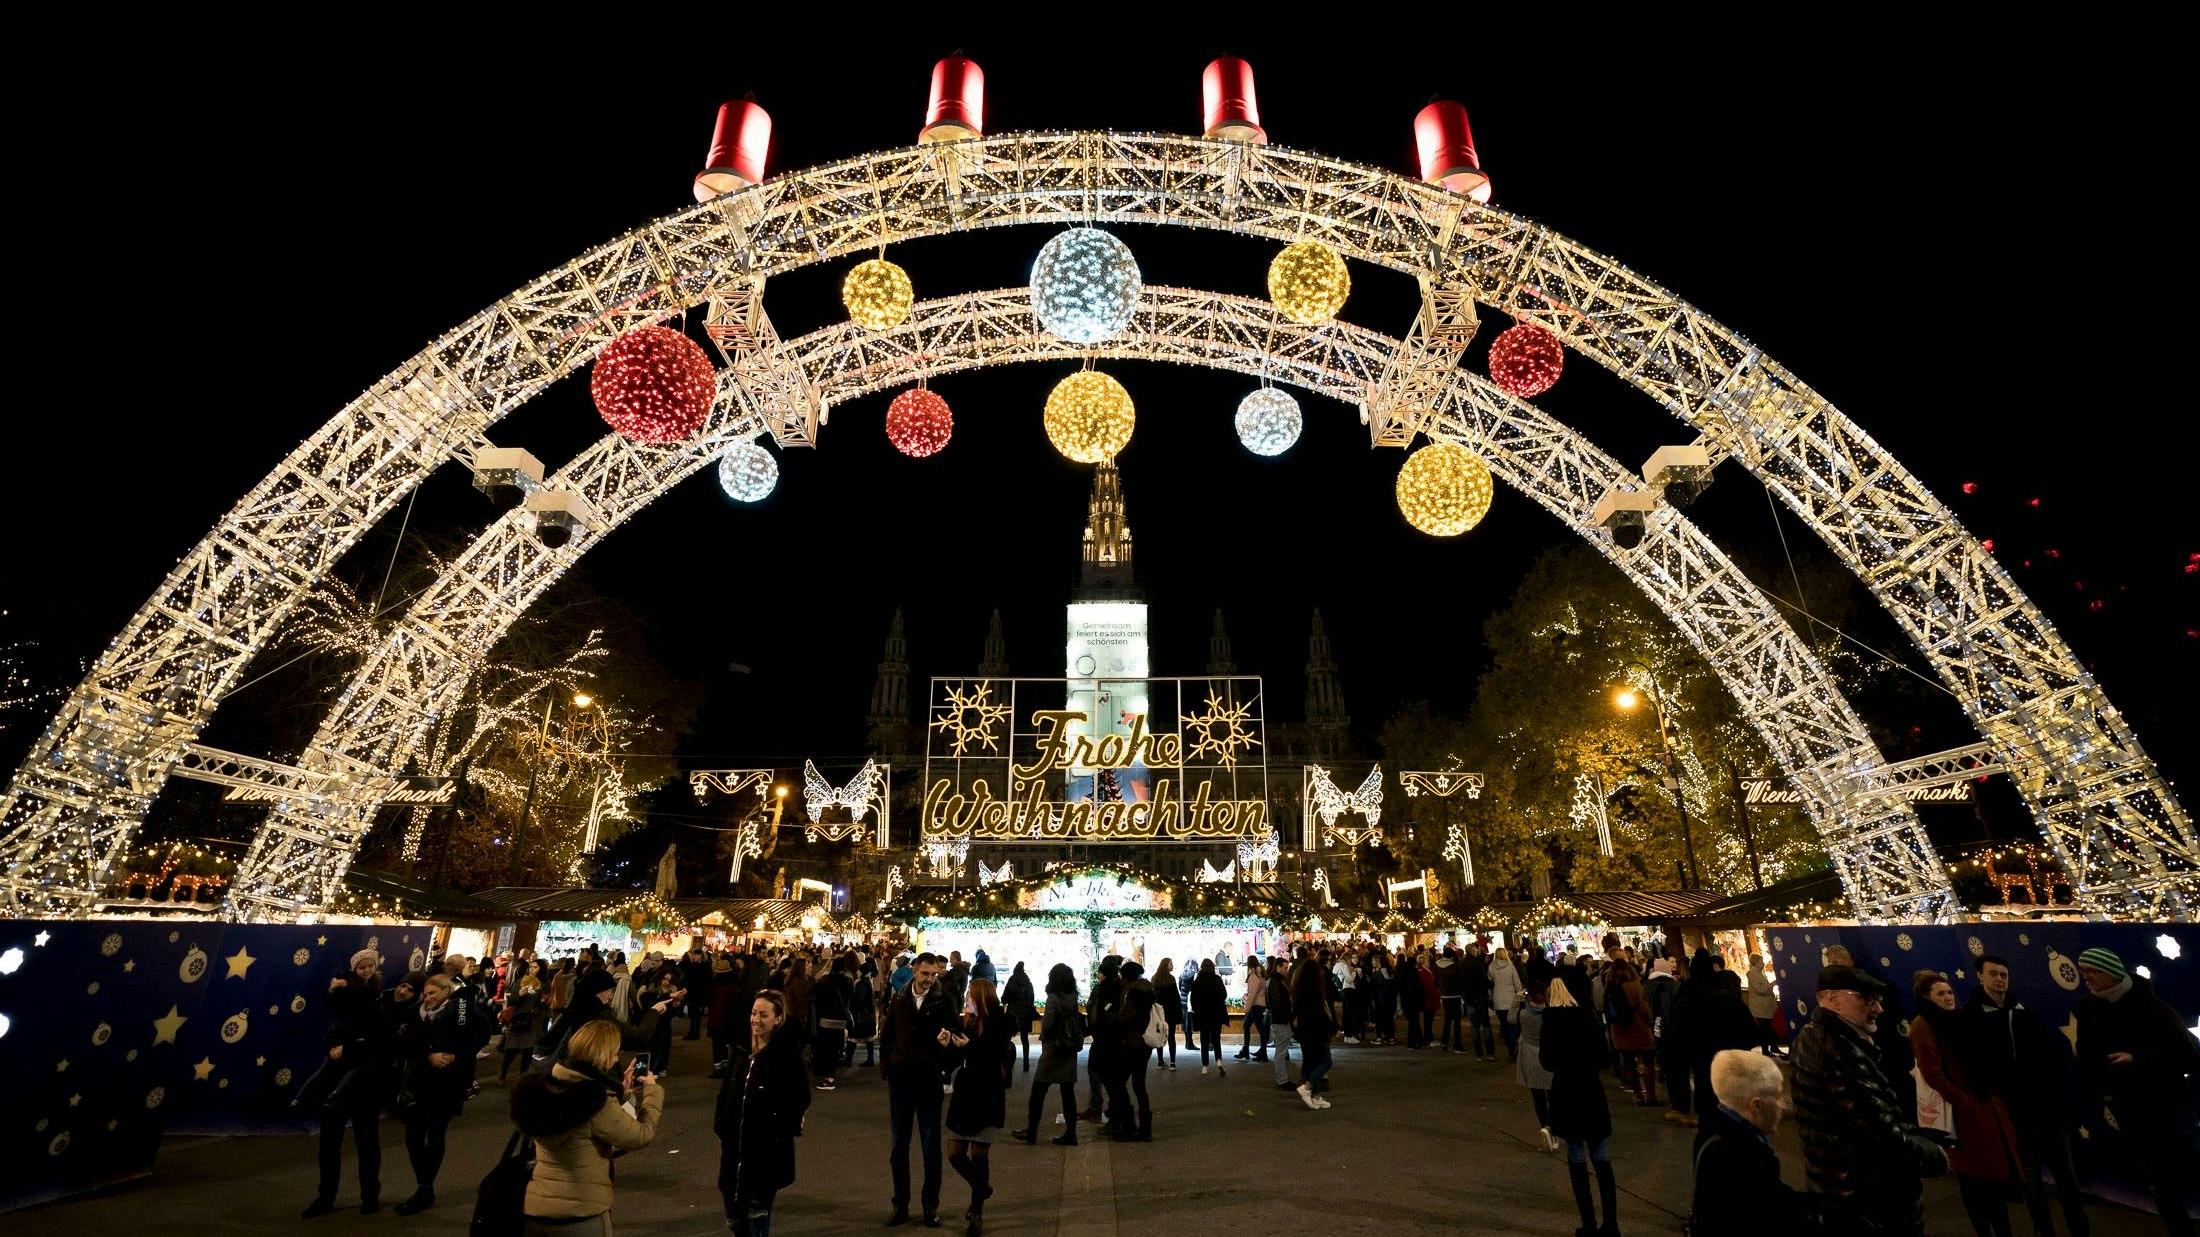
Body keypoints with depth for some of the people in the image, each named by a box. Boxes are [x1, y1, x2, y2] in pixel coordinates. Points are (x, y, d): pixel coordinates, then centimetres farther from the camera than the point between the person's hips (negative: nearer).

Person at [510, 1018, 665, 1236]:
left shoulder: (543, 1088, -3)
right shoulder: (597, 1101, -25)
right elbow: (641, 1136, -14)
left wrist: (621, 1091, 15)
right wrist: (652, 1091, -1)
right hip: (581, 1215, -7)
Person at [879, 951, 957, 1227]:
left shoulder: (943, 1001, -6)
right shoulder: (899, 1000, 1)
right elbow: (886, 1036, 8)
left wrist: (947, 1040, -27)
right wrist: (886, 1067, 0)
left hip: (929, 1080, -2)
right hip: (900, 1079, 2)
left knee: (931, 1146, 8)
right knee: (899, 1145, 12)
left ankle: (931, 1206, 21)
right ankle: (900, 1206, 25)